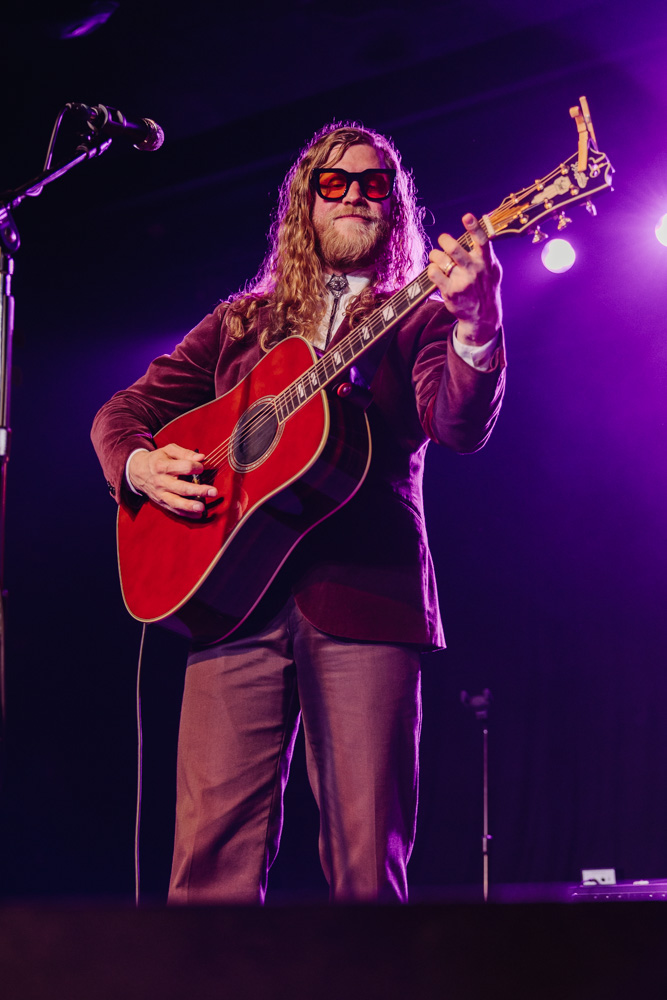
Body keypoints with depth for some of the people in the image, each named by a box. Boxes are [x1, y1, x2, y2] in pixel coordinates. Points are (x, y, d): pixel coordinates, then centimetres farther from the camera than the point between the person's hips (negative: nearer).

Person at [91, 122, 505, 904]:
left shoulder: (418, 322, 14)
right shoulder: (240, 323, 22)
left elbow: (461, 426, -6)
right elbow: (124, 410, 23)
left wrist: (478, 325, -26)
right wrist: (139, 464, -1)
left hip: (365, 598, -2)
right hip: (230, 593, 2)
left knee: (368, 861, -7)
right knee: (213, 850, -8)